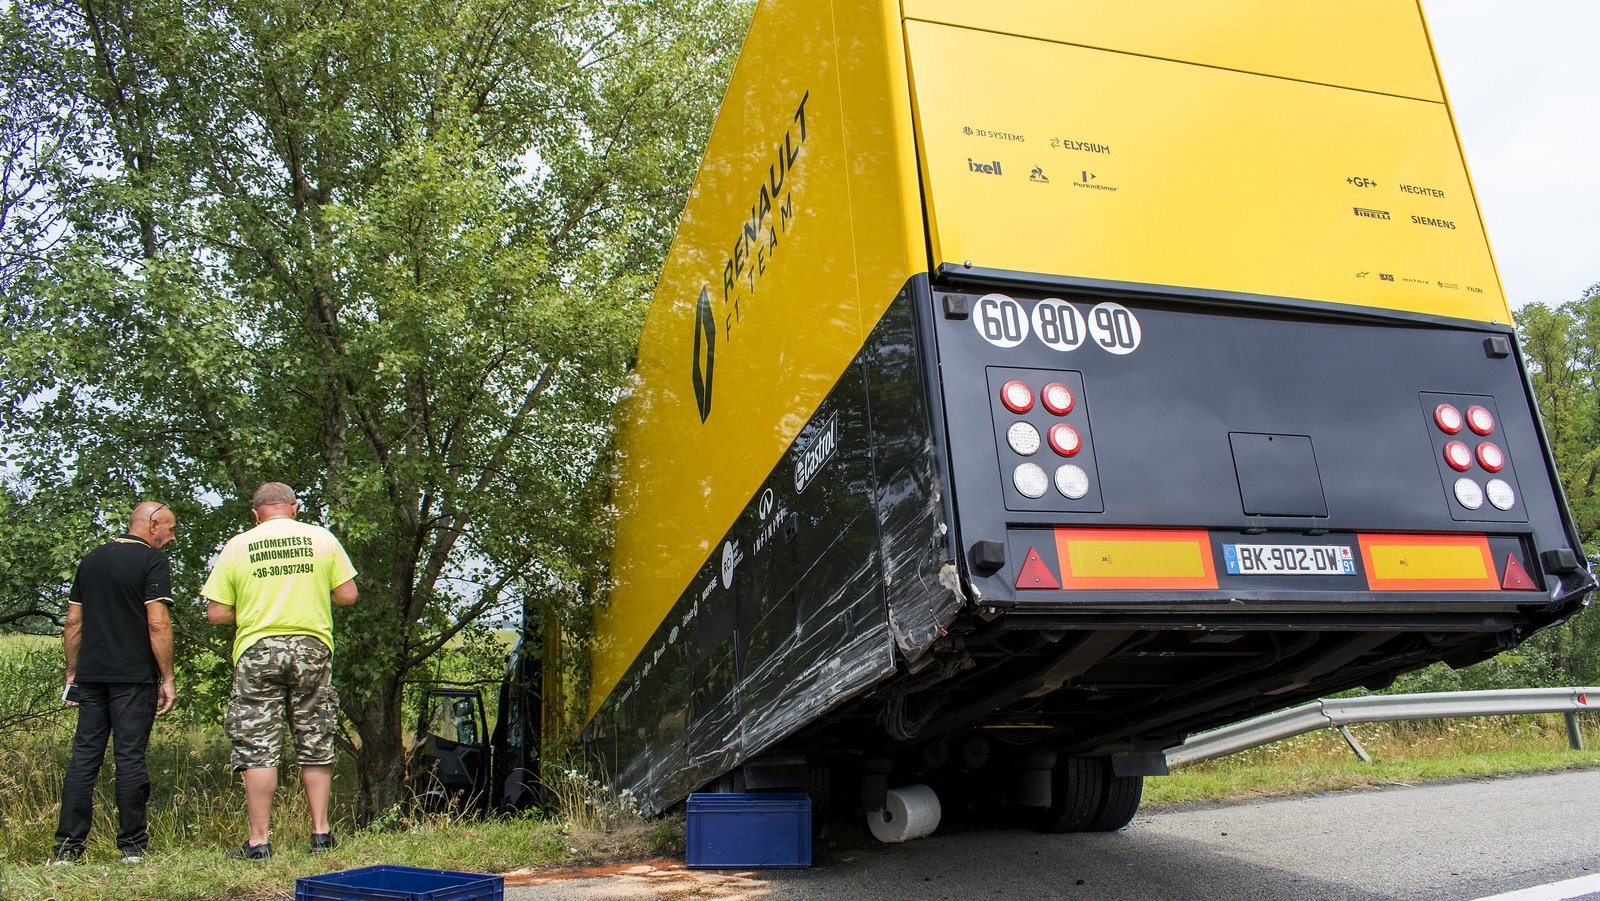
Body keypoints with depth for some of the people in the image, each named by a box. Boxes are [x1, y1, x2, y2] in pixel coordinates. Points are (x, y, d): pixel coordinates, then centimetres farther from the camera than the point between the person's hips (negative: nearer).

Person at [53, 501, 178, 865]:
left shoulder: (91, 560, 13)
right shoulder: (152, 560, -7)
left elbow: (73, 623, 14)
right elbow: (157, 623, -14)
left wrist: (73, 672, 20)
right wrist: (167, 677, -9)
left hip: (90, 675, 6)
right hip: (134, 677, -5)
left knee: (83, 757, 8)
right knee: (130, 758, -1)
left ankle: (68, 847, 8)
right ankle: (132, 846, 4)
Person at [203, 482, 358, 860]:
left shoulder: (237, 546, 2)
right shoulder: (322, 538, 3)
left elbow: (216, 613, 0)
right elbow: (347, 595, 1)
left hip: (257, 652, -1)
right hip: (312, 648, 1)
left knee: (258, 750, 4)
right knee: (315, 747, 11)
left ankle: (259, 841, 5)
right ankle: (320, 832, 15)